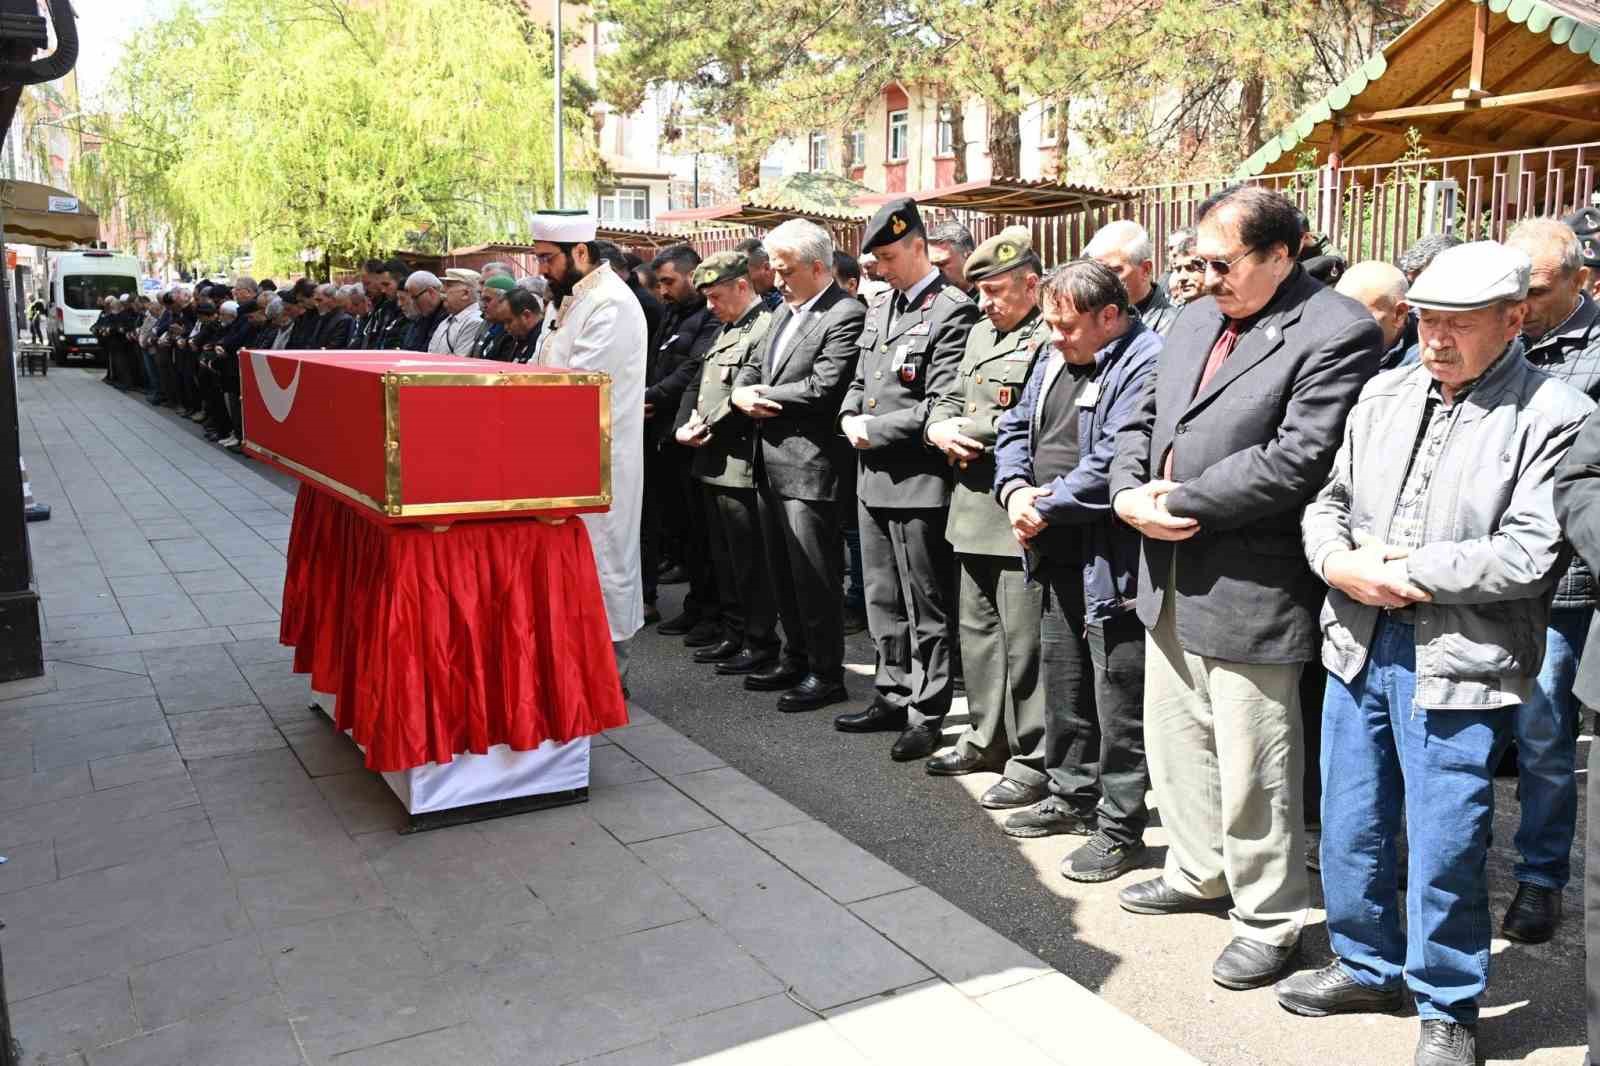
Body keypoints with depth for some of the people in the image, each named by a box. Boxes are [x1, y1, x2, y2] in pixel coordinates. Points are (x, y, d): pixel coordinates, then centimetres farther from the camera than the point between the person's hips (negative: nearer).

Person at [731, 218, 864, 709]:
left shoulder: (846, 316, -12)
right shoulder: (785, 311, 16)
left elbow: (823, 389, -21)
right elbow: (755, 367, 19)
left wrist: (765, 396, -9)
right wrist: (744, 391, -4)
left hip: (809, 465, -9)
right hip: (770, 462, 9)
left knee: (813, 574, -1)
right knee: (783, 571, 17)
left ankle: (826, 673, 11)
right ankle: (795, 656, 30)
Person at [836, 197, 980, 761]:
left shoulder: (953, 310, -12)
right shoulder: (880, 308, 15)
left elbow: (942, 406, -18)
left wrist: (874, 429, -13)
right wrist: (850, 419, 1)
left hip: (918, 481, -8)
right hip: (873, 478, 9)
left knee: (926, 607, 2)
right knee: (884, 601, 17)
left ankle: (927, 715, 13)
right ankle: (893, 697, 30)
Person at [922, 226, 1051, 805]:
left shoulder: (1052, 338, -11)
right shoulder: (980, 333, 18)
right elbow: (951, 399, 22)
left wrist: (975, 434, -15)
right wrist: (940, 429, -1)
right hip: (973, 506, 9)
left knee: (1023, 638, -1)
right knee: (977, 628, 17)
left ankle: (1032, 760, 11)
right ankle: (986, 737, 32)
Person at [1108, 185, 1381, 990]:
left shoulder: (1337, 333, -14)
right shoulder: (1196, 319, 12)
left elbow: (1294, 463, -22)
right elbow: (1144, 418, 15)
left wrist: (1180, 501, -17)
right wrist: (1129, 492, -4)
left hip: (1249, 589, -8)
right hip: (1171, 579, 8)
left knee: (1251, 766, 4)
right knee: (1176, 743, 21)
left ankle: (1270, 919, 24)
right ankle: (1199, 874, 41)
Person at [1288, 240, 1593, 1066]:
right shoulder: (1384, 393, 9)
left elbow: (1529, 556, -17)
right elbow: (1328, 500, 11)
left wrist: (1402, 570, -14)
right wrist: (1339, 563, -9)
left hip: (1457, 664, -5)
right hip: (1359, 647, 6)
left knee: (1446, 850, 5)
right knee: (1350, 826, 17)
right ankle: (1366, 966, 39)